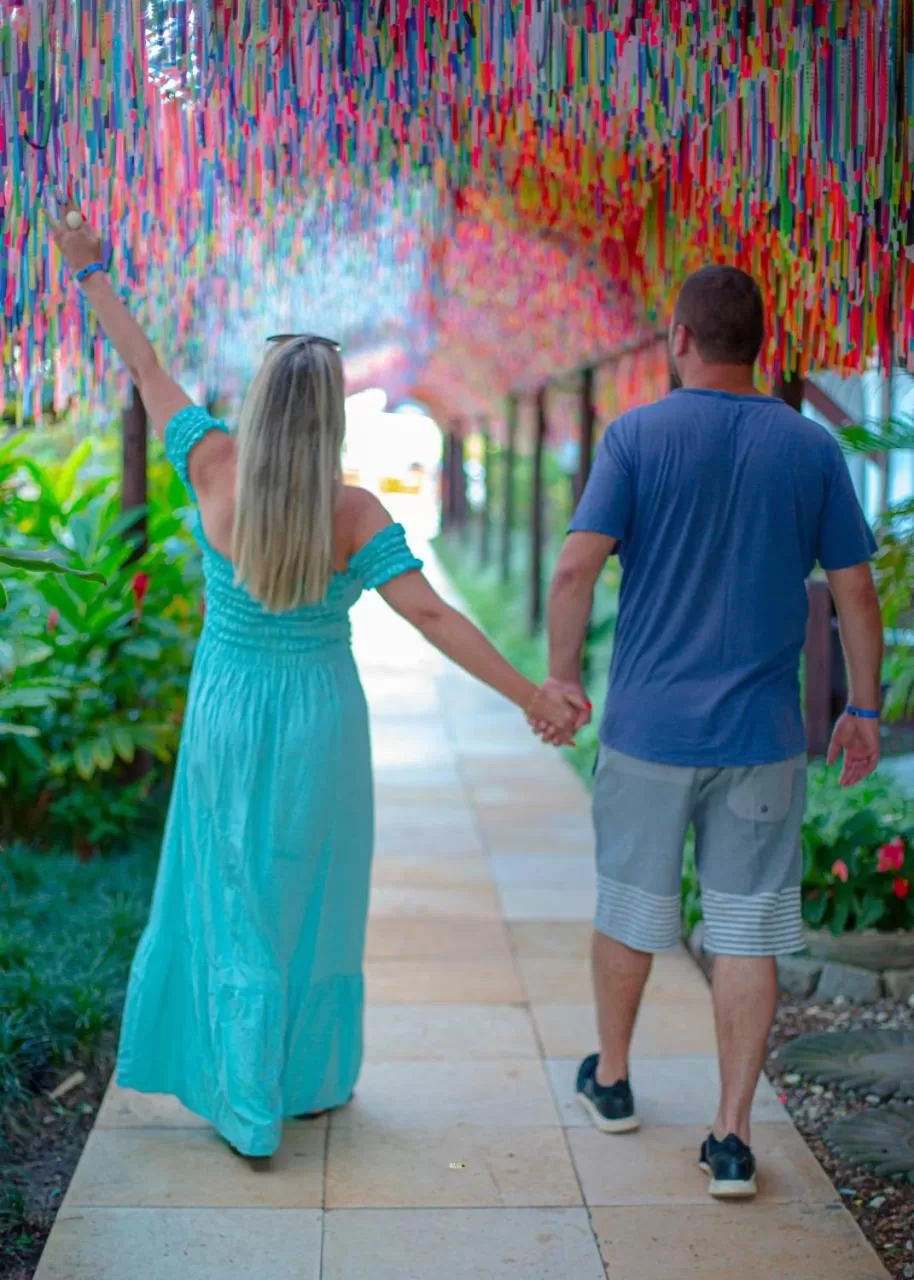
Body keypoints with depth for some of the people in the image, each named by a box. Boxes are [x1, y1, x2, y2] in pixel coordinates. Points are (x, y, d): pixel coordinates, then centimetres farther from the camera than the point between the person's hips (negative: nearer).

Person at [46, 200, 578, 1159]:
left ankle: (251, 1113, 13)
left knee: (235, 906, 10)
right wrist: (528, 694, -18)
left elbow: (146, 373, -2)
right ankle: (316, 1079, 30)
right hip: (321, 727, -1)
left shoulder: (215, 466, -14)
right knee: (316, 905, 16)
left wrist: (90, 275, 10)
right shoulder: (354, 512, -18)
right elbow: (433, 618, -23)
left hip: (227, 723, 1)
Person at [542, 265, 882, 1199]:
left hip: (648, 727, -1)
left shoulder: (638, 436, -6)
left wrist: (559, 675, 1)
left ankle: (611, 1080, 36)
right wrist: (863, 709, 11)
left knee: (630, 910, 17)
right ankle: (731, 1139, 8)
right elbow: (856, 594, 1)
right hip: (762, 736, 1)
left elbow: (577, 568, -13)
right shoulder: (812, 449, -1)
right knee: (747, 932, 6)